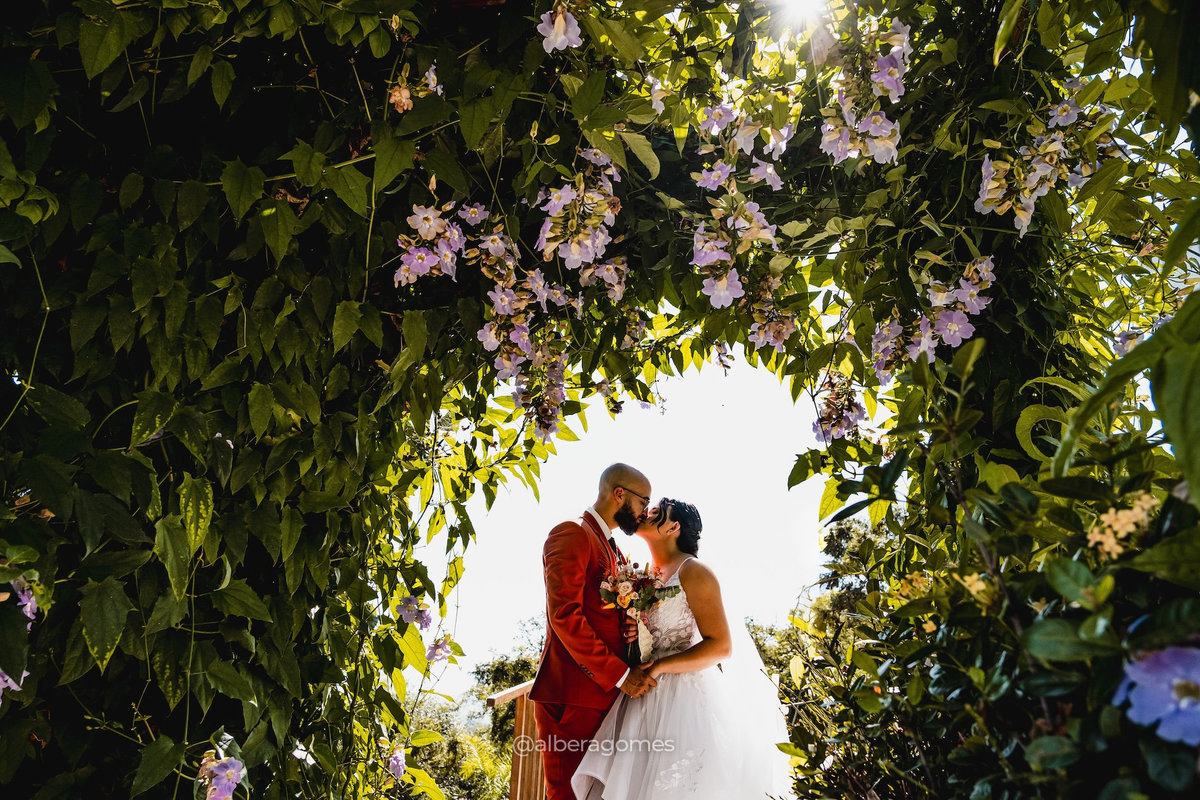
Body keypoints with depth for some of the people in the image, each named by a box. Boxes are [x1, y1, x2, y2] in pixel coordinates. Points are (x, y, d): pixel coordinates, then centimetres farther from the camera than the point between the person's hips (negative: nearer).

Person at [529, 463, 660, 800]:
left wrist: (631, 629, 0)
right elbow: (565, 615, -18)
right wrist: (620, 675, -17)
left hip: (604, 694, 9)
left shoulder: (614, 551, 23)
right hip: (570, 696, -9)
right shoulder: (572, 535, -8)